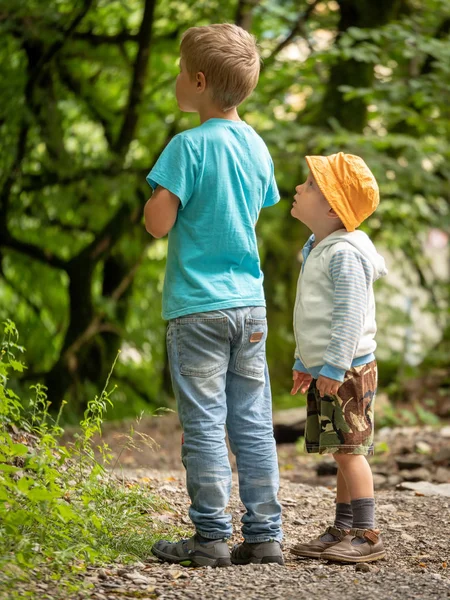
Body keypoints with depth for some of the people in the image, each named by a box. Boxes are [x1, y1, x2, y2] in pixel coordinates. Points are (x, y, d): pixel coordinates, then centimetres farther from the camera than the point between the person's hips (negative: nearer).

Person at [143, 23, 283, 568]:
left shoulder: (190, 145, -13)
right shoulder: (256, 146, 8)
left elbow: (158, 222, -15)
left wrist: (151, 201, 5)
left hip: (198, 306, -6)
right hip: (249, 303, 6)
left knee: (204, 425, 0)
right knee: (253, 424, 8)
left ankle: (211, 538, 4)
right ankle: (264, 534, 12)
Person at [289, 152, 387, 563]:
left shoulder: (344, 253, -16)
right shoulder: (318, 250, 17)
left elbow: (350, 314, -22)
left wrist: (333, 366, -24)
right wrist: (304, 363, 26)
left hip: (348, 370, -10)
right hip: (325, 371, 10)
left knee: (349, 450, -9)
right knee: (343, 453, 12)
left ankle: (367, 535, -6)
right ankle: (343, 530, 16)